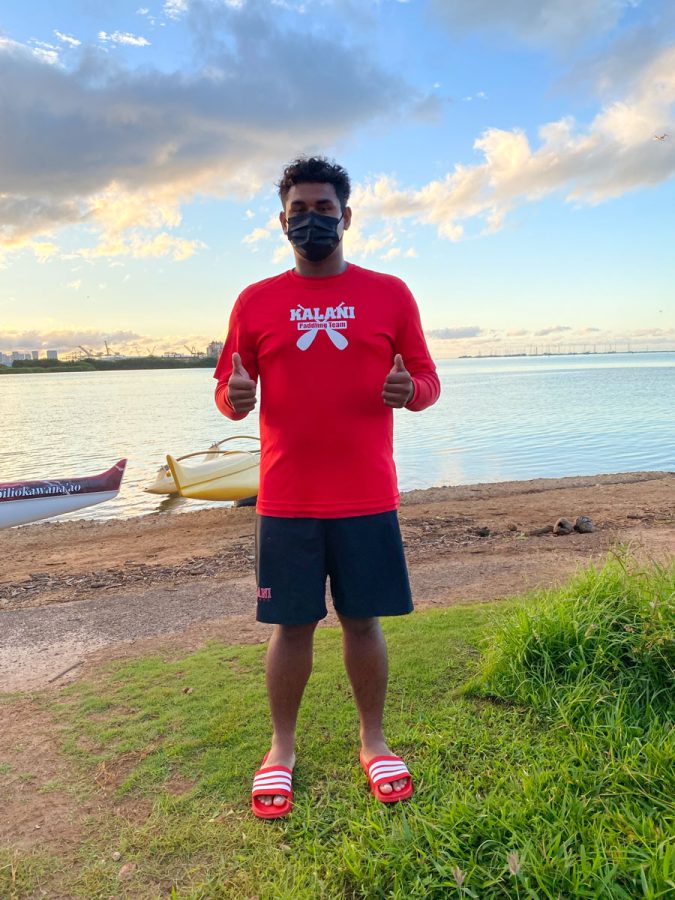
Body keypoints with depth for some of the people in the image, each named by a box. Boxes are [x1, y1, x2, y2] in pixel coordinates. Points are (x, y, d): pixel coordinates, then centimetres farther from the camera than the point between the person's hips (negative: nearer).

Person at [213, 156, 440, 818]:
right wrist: (234, 396, -15)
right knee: (292, 626, 8)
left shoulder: (389, 294, 6)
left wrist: (411, 389, -16)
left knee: (363, 620, 10)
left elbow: (426, 379, 8)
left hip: (367, 498, 0)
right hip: (285, 501, 0)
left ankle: (373, 741, 30)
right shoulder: (256, 302, 6)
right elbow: (227, 387, 9)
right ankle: (281, 750, 28)